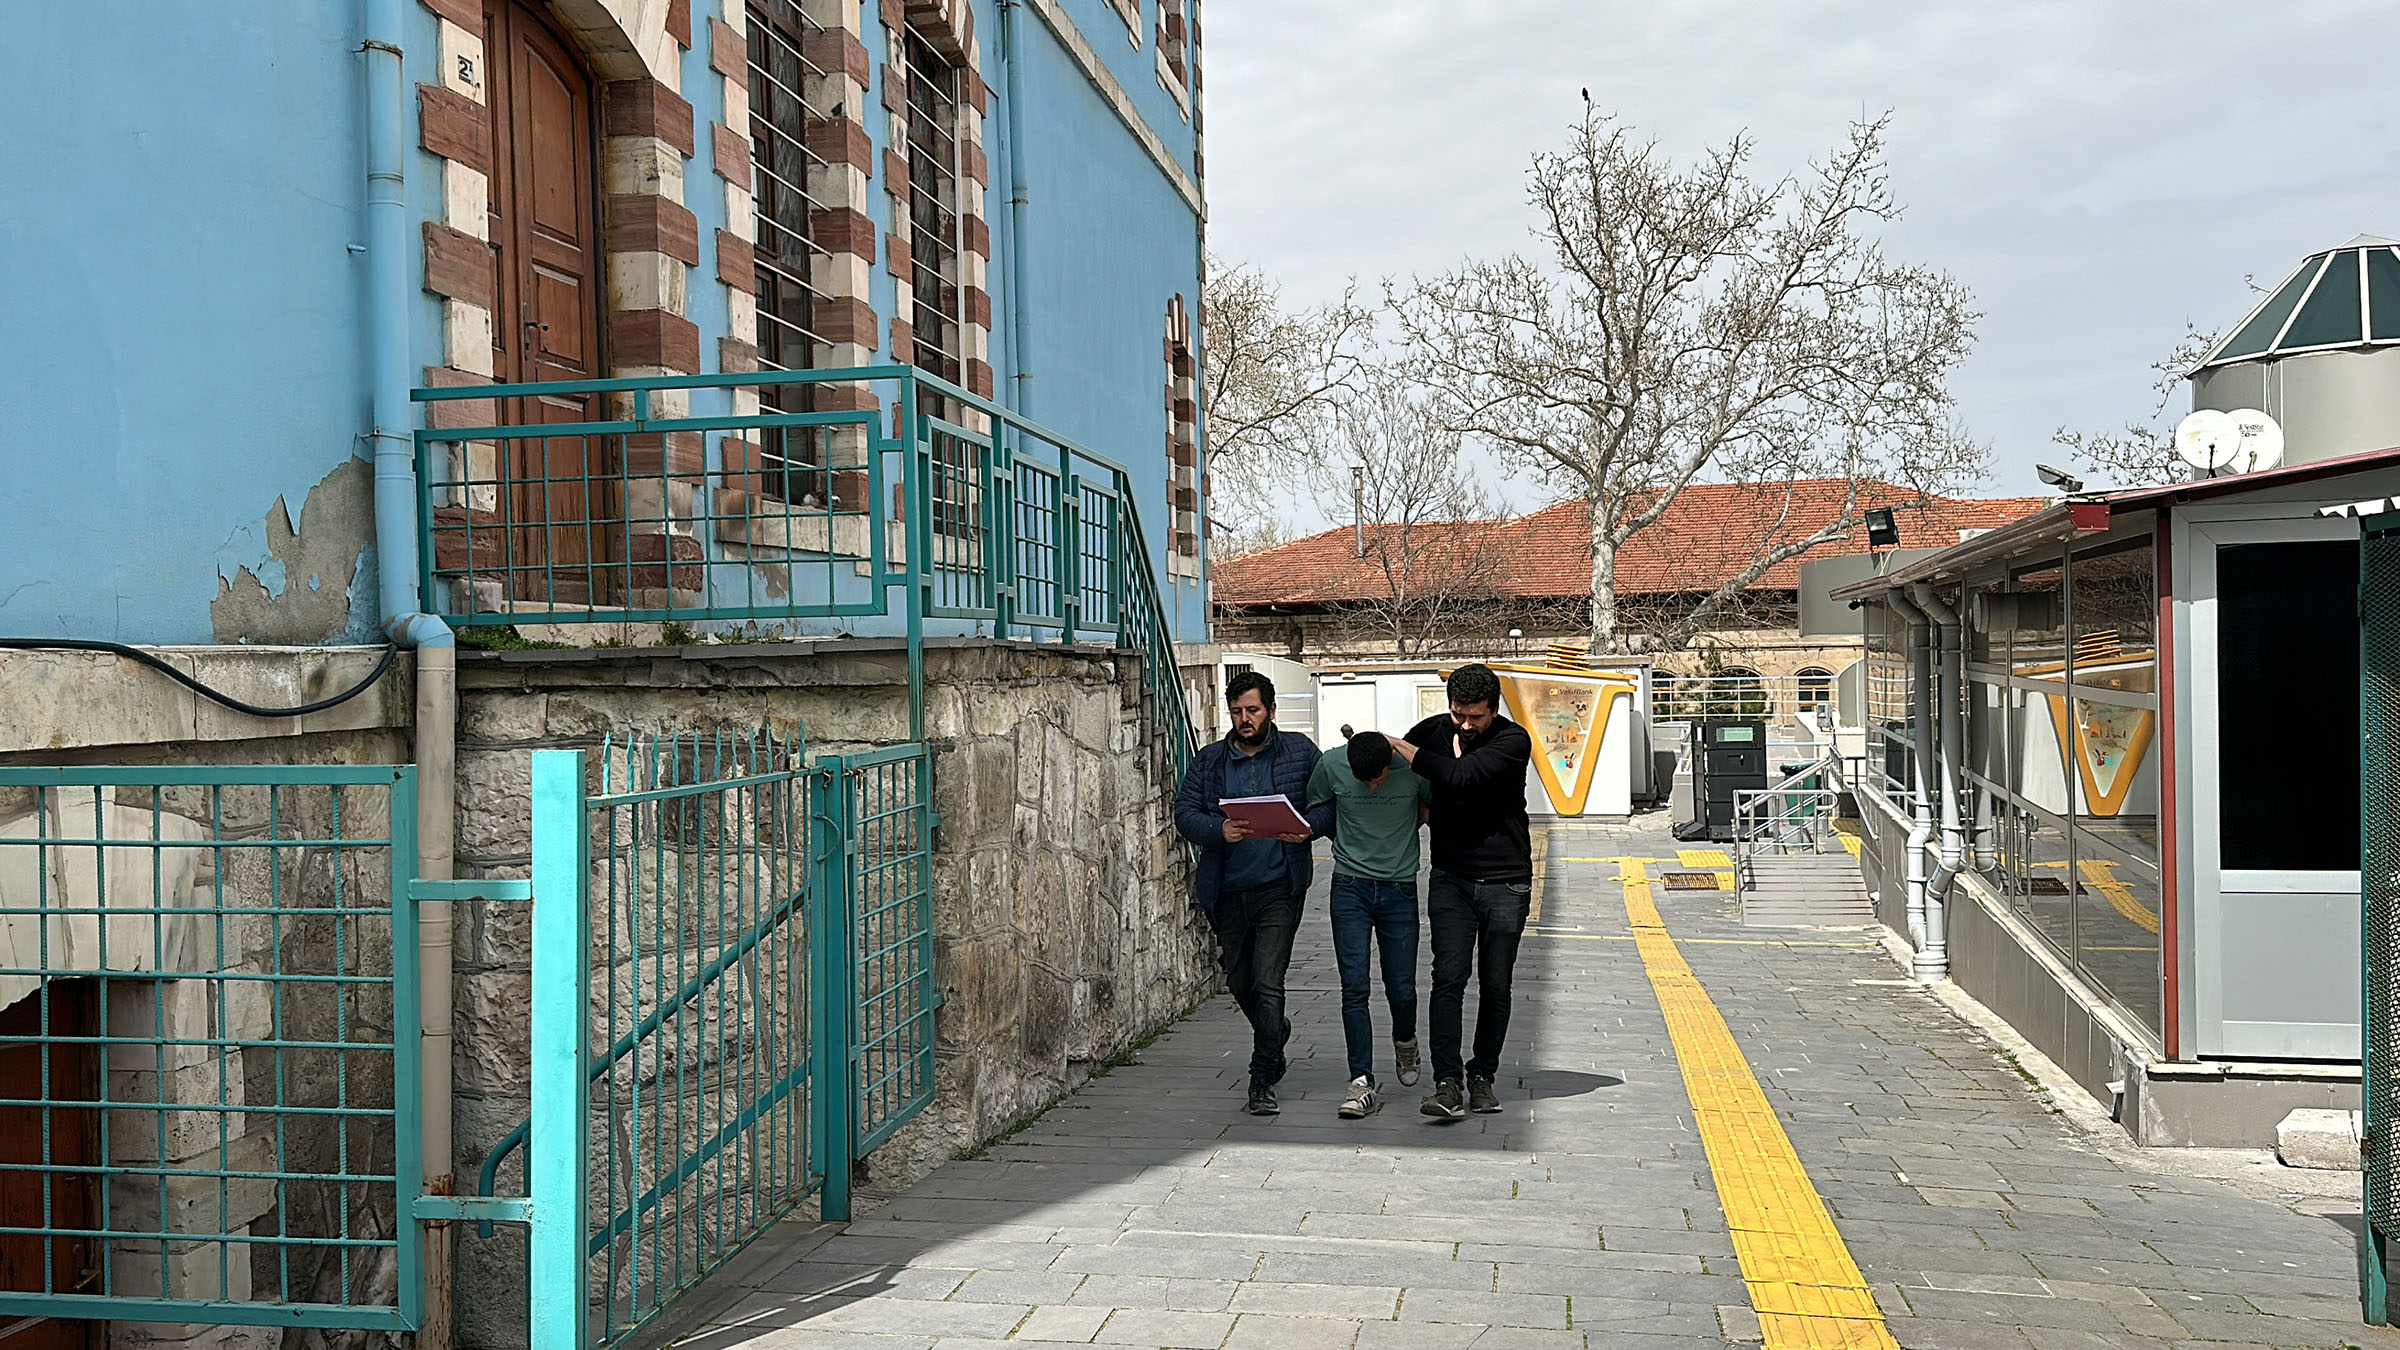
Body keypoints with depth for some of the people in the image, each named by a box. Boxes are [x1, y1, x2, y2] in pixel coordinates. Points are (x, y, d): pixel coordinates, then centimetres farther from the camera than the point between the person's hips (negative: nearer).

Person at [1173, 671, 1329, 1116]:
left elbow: (1330, 804, 5)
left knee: (1267, 983, -11)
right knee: (1240, 982, 16)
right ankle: (1276, 1032, 46)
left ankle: (1262, 1083, -2)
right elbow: (1185, 812, 1)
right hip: (1226, 891, 4)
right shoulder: (1208, 761, 9)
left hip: (1278, 887, -4)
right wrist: (1219, 830, -18)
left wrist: (1309, 827, -17)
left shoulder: (1300, 752, 4)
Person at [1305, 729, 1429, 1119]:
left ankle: (1405, 1043, 37)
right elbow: (1311, 812, 9)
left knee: (1401, 990, 4)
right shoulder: (1331, 766, -10)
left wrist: (1405, 824, -1)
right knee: (1354, 988, -7)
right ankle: (1362, 1084, -5)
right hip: (1350, 888, 0)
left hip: (1399, 890, 0)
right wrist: (1350, 837, 5)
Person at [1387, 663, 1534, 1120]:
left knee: (1495, 985, 5)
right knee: (1449, 978, -10)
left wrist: (1398, 746, -18)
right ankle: (1448, 1083, -14)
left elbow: (1459, 777, -26)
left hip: (1506, 881, -1)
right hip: (1450, 879, 2)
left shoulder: (1513, 741, -12)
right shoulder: (1431, 732, 0)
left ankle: (1482, 1076, 19)